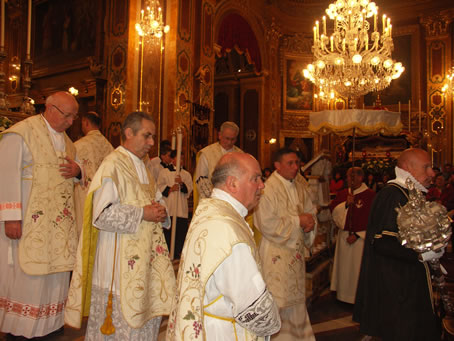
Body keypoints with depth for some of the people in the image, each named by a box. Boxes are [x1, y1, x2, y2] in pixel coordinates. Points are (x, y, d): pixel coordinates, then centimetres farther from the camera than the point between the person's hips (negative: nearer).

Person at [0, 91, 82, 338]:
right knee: (26, 273, 1)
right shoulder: (21, 133, -8)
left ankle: (49, 323, 24)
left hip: (59, 222, 7)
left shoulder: (65, 140, 14)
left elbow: (75, 174, 22)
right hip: (29, 220, -7)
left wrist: (77, 171, -3)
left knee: (55, 270, 11)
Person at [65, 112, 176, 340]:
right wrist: (142, 213, -19)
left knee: (148, 313, 16)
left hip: (143, 257, 9)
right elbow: (102, 215, -23)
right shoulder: (112, 166, -16)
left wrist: (157, 211, 1)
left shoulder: (140, 166, 13)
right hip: (119, 262, -9)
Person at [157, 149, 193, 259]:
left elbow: (189, 189, 3)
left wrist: (182, 183, -15)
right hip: (168, 209, -2)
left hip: (182, 209, 2)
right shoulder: (164, 172, 7)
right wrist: (170, 188, -12)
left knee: (181, 232, 0)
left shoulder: (186, 174, 12)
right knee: (167, 233, 1)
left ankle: (179, 255, 11)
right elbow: (159, 187, 3)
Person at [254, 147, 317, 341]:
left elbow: (310, 211, 15)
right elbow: (267, 224, -23)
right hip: (277, 254, -8)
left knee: (296, 299, 20)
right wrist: (297, 221, -17)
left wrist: (310, 223, -8)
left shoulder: (300, 187, 7)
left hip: (296, 252, 8)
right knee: (278, 302, 2)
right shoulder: (268, 189, -19)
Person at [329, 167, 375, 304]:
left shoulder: (370, 195, -9)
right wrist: (345, 204, -12)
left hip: (361, 238, -5)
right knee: (344, 266, 12)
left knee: (358, 268, 1)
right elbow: (333, 212, 4)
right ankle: (343, 295, 26)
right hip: (344, 236, 5)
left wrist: (357, 235, -13)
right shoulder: (342, 194, 8)